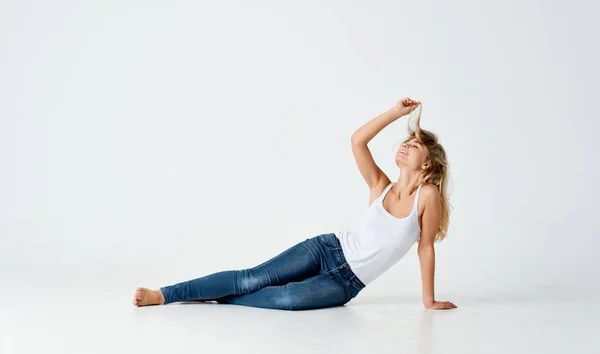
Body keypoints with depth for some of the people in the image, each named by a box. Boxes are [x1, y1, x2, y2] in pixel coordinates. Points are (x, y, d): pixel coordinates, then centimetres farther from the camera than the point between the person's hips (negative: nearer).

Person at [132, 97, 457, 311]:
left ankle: (209, 297, -8)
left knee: (285, 299, -27)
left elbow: (426, 247, -3)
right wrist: (396, 112, -9)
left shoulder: (428, 195, -8)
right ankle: (163, 294, -13)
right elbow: (357, 140, -9)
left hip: (346, 283, -2)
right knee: (253, 278, -14)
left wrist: (429, 300, 0)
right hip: (329, 249, 2)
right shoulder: (381, 187, 1)